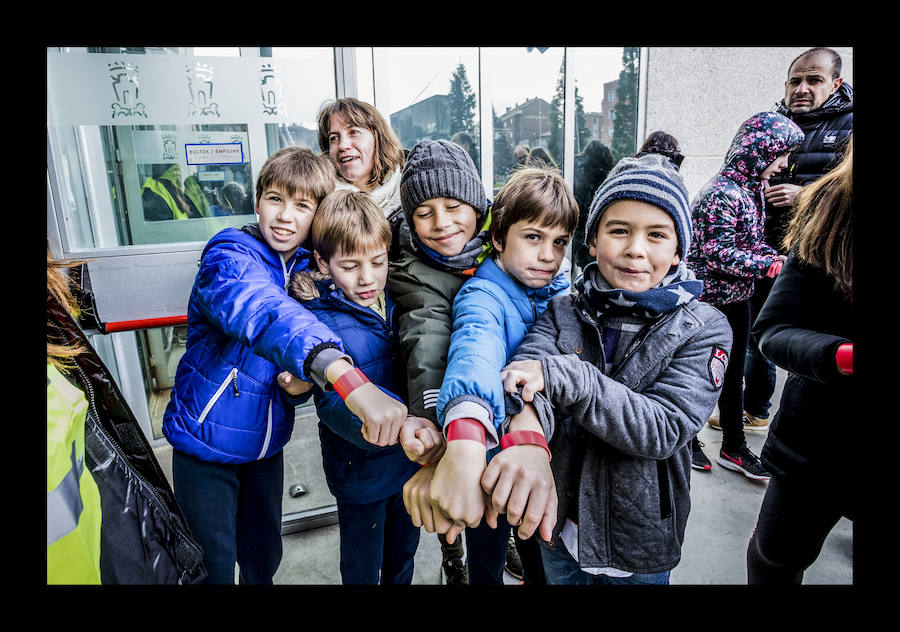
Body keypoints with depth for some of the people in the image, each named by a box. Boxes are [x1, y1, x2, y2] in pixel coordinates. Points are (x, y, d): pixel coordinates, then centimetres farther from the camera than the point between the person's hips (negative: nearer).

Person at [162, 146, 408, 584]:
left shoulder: (311, 271, 0)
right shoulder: (230, 256, -20)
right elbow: (261, 310, -44)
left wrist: (299, 386, -16)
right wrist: (346, 377, -61)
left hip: (267, 443, 5)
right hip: (206, 438, -5)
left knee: (264, 554, 21)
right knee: (214, 565, 11)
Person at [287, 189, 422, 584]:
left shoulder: (394, 302, -5)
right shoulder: (320, 321, -21)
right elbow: (335, 403, -32)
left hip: (410, 459, 5)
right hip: (360, 468, -4)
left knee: (404, 556, 27)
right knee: (363, 570, 18)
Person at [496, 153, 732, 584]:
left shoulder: (704, 329, -12)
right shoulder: (565, 311, -7)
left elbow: (664, 428, -24)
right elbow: (526, 371, -26)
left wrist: (562, 375, -34)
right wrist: (526, 438, -48)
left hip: (640, 546, -1)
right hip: (557, 523, 2)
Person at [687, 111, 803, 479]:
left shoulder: (751, 189, 9)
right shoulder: (722, 193, -21)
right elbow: (717, 254, -24)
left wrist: (773, 257, 0)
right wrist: (768, 265, -22)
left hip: (737, 298, 9)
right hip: (709, 300, -9)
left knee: (733, 374, 16)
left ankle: (734, 447, 30)